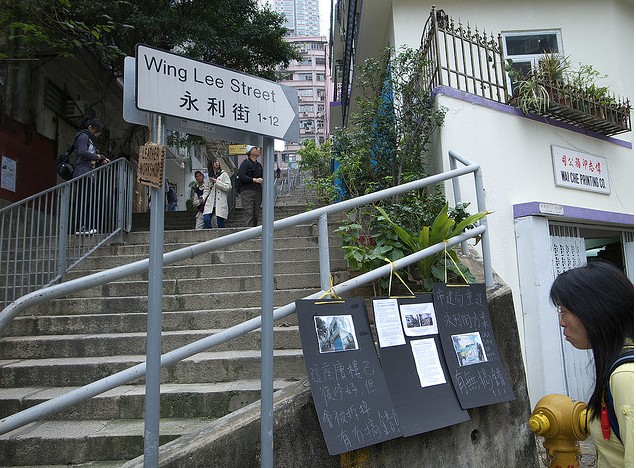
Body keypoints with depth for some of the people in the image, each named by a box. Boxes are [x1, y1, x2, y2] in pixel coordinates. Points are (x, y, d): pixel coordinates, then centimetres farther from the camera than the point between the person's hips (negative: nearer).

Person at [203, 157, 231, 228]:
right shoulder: (209, 175, 17)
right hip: (210, 202, 3)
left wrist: (216, 181, -9)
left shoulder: (223, 174, 4)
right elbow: (207, 189, 19)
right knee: (206, 219, -14)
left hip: (221, 203, -3)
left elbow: (228, 187, -8)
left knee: (220, 223, -2)